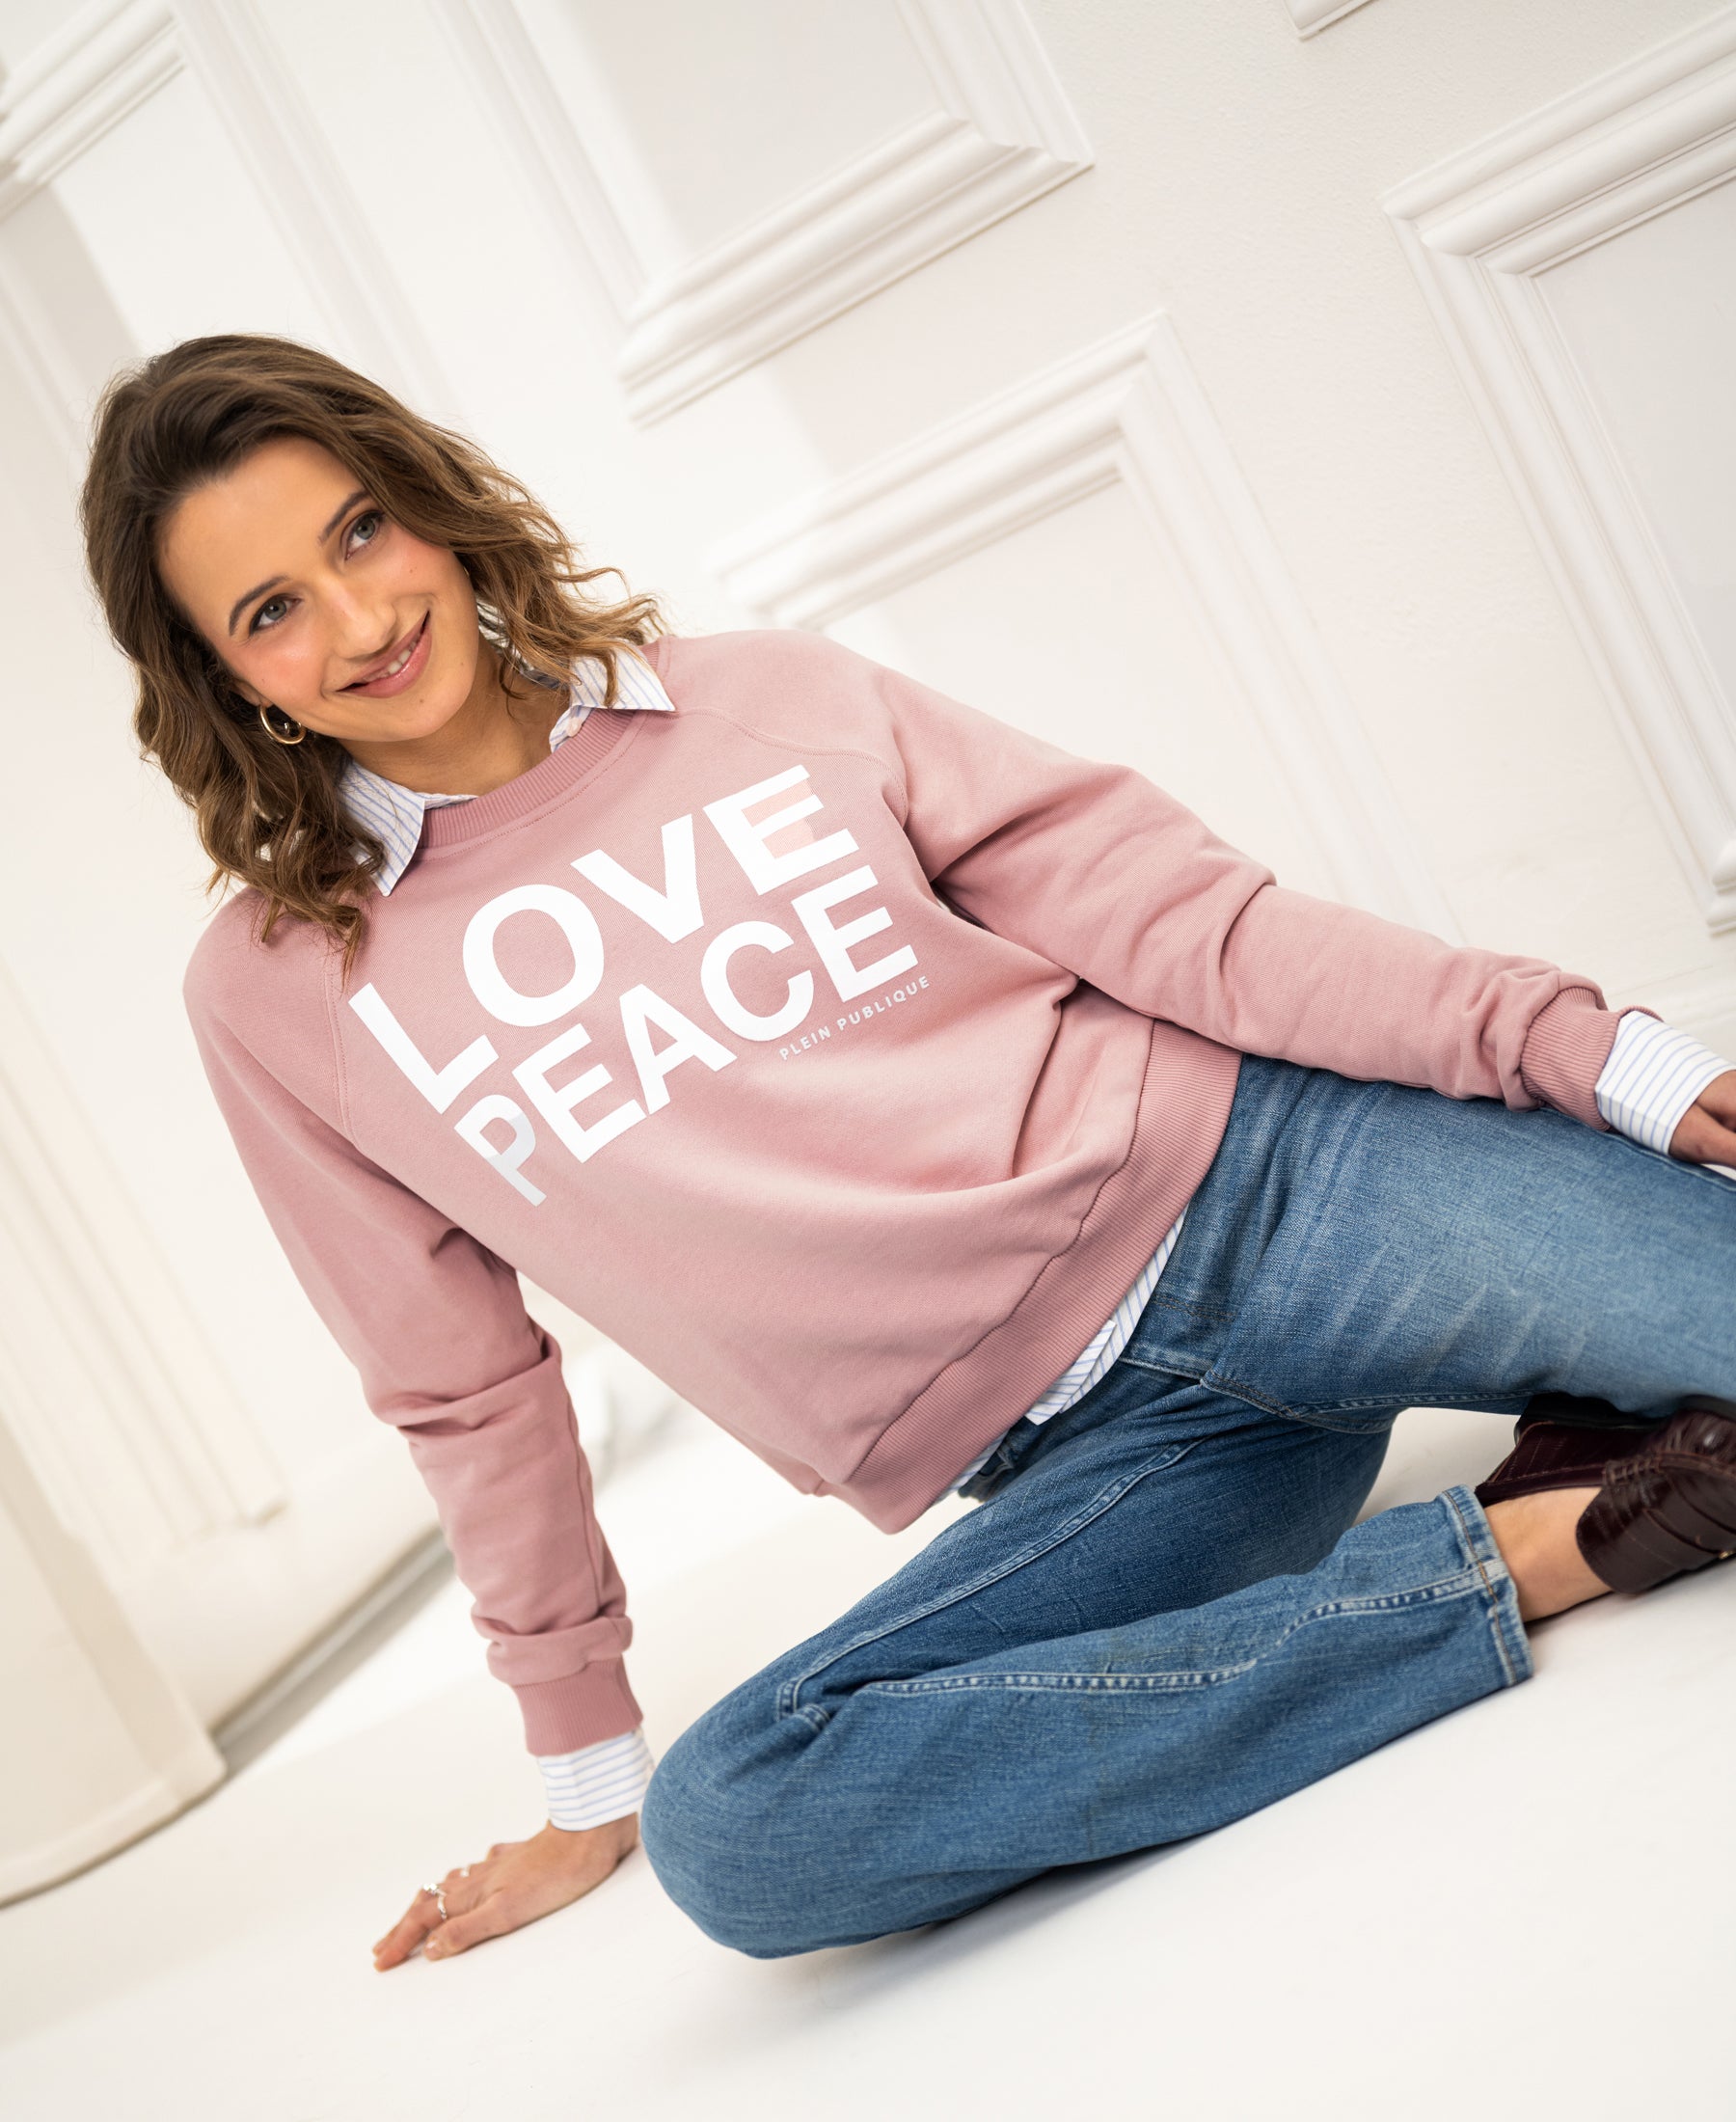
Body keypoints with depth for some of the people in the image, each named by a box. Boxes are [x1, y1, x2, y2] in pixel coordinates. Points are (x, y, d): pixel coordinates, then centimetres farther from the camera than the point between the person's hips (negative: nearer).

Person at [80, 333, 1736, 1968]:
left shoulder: (763, 697, 6)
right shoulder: (277, 994, 5)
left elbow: (1165, 905, 2)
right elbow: (463, 1391, 12)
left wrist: (1598, 1049, -6)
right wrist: (590, 1772, 16)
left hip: (1255, 1178, -1)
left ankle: (1602, 1428, 7)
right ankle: (1527, 1552, -21)